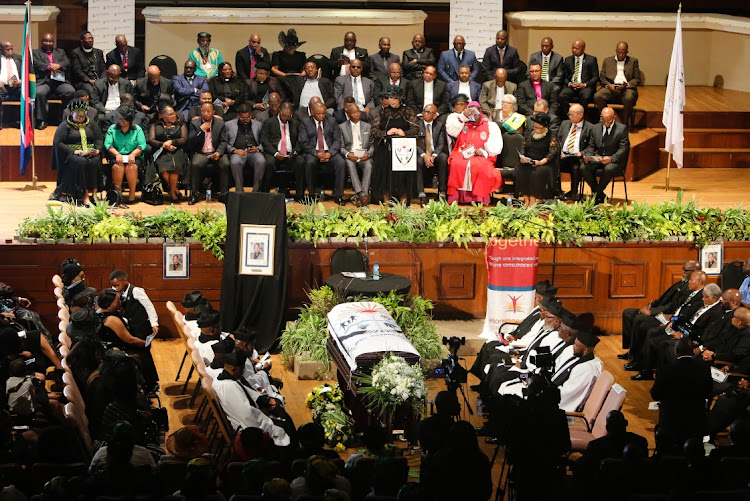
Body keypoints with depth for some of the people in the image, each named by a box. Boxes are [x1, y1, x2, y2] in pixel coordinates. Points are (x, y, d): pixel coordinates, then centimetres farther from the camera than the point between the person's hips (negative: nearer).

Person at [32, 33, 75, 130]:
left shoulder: (60, 52, 27)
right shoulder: (35, 52, 19)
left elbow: (67, 62, 10)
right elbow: (36, 64, 0)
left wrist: (58, 65, -12)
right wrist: (49, 67, -15)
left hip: (60, 82, 2)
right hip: (44, 82, -2)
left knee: (71, 91, -27)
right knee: (39, 93, -34)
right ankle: (41, 120, -23)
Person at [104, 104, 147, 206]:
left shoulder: (137, 129, 11)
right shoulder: (112, 129, 13)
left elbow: (142, 145, 1)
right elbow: (108, 144, 1)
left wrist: (133, 154, -19)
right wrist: (117, 154, -17)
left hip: (134, 157, -1)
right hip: (117, 156, 1)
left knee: (131, 167, -35)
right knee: (117, 166, -34)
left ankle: (132, 194, -25)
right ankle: (117, 192, -24)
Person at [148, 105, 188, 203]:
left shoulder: (181, 125, 22)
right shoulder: (155, 126, 21)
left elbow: (184, 140, 8)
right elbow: (151, 140, 8)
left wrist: (171, 142, -9)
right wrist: (164, 145, -8)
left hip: (177, 152, 0)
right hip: (161, 152, 0)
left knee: (175, 166, -36)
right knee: (163, 168, -35)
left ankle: (172, 192, -25)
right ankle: (175, 189, -21)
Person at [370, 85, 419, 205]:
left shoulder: (408, 112, 14)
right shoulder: (383, 112, 17)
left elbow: (416, 129, 3)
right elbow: (373, 130, 7)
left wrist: (404, 133, -15)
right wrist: (386, 133, -9)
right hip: (386, 148, 1)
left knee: (403, 171, -18)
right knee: (384, 167, -17)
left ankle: (403, 200, -14)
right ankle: (386, 200, -12)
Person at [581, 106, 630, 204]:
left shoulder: (622, 128, -4)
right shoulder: (596, 128, 12)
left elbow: (623, 149, -11)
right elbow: (591, 146, 15)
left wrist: (611, 158, -28)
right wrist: (588, 156, -10)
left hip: (615, 160, -5)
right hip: (598, 158, 5)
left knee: (608, 169, -38)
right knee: (583, 168, -23)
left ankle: (596, 196, -20)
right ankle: (601, 195, -12)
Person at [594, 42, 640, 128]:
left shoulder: (633, 61, 16)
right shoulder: (607, 60, 20)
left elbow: (637, 79, 9)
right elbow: (602, 77, 13)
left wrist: (626, 85, -11)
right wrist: (609, 85, -9)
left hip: (626, 88, -2)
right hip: (610, 88, 2)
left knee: (629, 98, -37)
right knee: (597, 96, -29)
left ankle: (625, 123, -20)